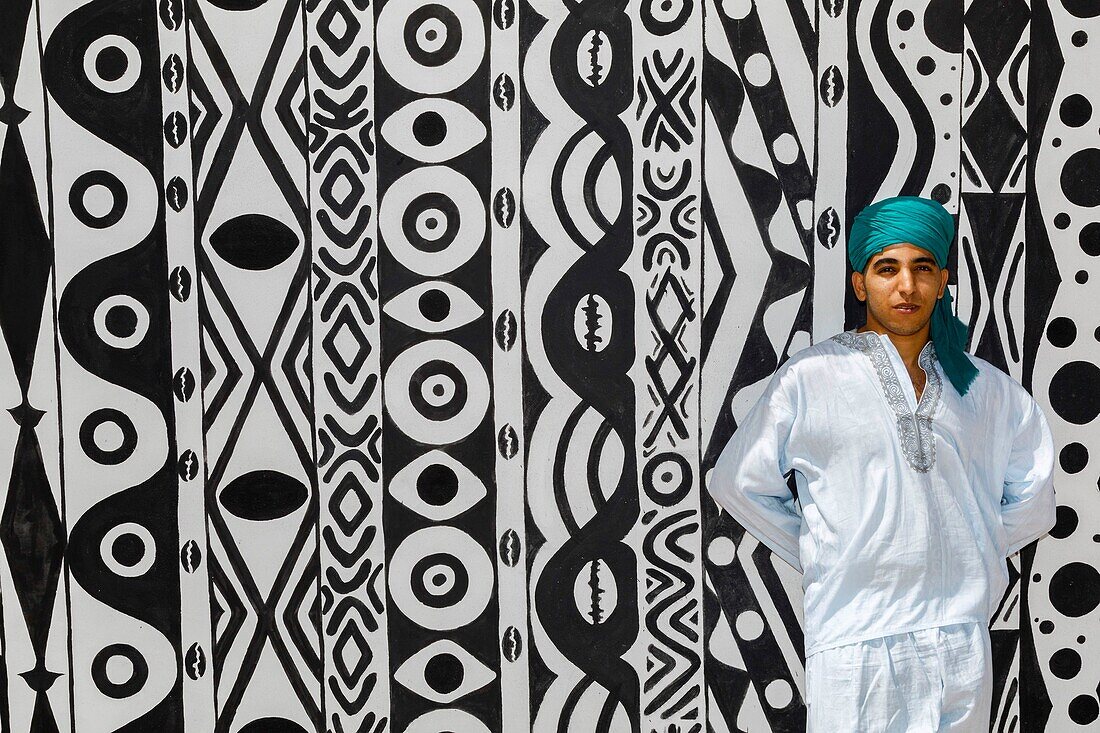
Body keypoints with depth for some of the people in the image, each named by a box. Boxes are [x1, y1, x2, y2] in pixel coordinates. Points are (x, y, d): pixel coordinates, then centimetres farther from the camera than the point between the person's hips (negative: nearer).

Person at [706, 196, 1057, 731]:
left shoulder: (987, 389, 10)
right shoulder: (809, 378, -1)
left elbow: (1032, 501, 21)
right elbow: (737, 483, 4)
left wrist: (970, 560, 12)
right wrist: (820, 560, 5)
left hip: (962, 636, 4)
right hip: (854, 636, -3)